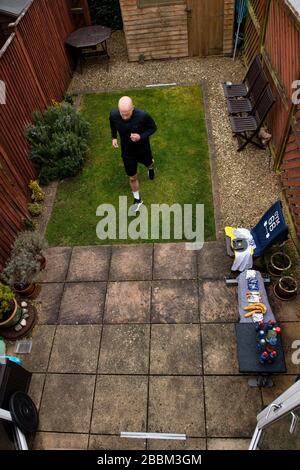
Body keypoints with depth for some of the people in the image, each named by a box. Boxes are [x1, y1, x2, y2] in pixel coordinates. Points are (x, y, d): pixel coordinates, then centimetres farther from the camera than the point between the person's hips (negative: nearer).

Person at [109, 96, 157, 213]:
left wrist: (141, 136, -31)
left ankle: (151, 166, 71)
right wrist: (114, 137, -8)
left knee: (148, 164, 31)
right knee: (132, 178, 14)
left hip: (143, 149, -1)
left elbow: (153, 127, -15)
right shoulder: (113, 114, -24)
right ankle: (137, 199, 38)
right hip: (127, 152, 1)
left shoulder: (143, 116, -33)